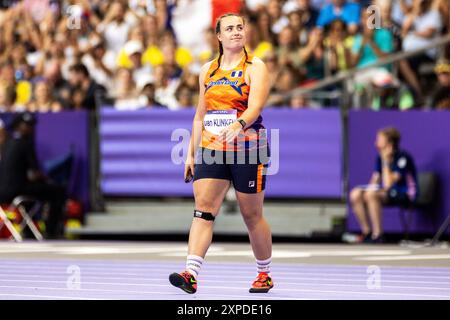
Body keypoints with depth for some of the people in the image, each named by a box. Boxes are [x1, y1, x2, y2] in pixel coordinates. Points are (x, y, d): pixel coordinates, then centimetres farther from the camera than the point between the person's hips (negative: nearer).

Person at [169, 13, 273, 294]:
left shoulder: (255, 67, -2)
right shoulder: (208, 70, 13)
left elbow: (255, 106, -17)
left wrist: (238, 125, -37)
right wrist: (191, 154, 15)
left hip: (247, 149, -4)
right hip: (211, 149, 4)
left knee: (252, 215, 4)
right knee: (203, 209, -11)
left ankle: (265, 274, 21)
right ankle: (191, 274, -21)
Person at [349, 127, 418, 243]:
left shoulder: (402, 158, -17)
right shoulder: (380, 157, 5)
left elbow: (388, 184, -22)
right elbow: (375, 179, 8)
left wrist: (386, 161, -22)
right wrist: (372, 186, -14)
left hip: (405, 194, -8)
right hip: (387, 192, 8)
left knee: (371, 194, -34)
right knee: (355, 194, -16)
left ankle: (377, 236, -29)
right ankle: (366, 232, -8)